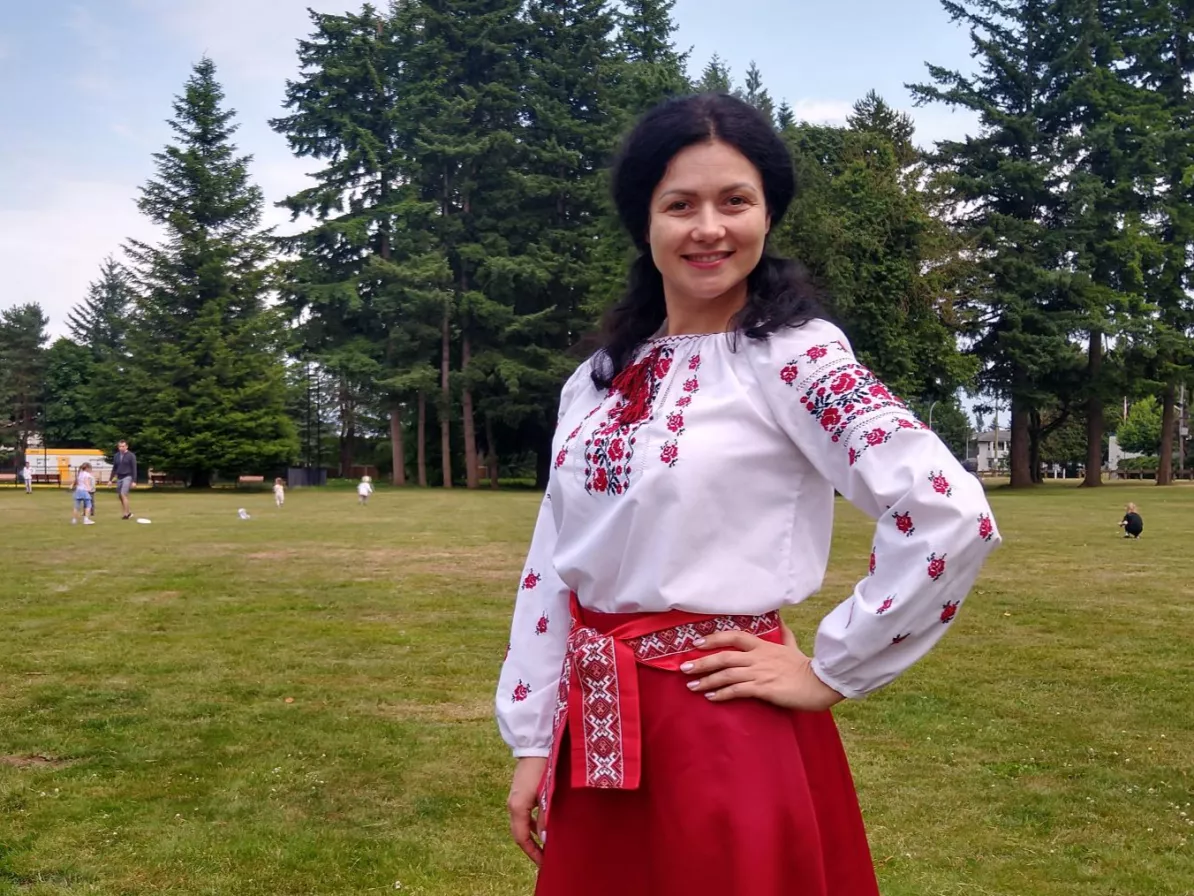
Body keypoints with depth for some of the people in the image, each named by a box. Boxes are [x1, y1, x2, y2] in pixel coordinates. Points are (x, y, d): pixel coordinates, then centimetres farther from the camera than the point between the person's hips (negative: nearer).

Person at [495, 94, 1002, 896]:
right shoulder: (597, 380, 7)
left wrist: (831, 673, -13)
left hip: (728, 731, -5)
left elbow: (951, 515, -22)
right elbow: (551, 566, 9)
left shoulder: (793, 354, -11)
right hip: (595, 730, 6)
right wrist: (532, 741, 8)